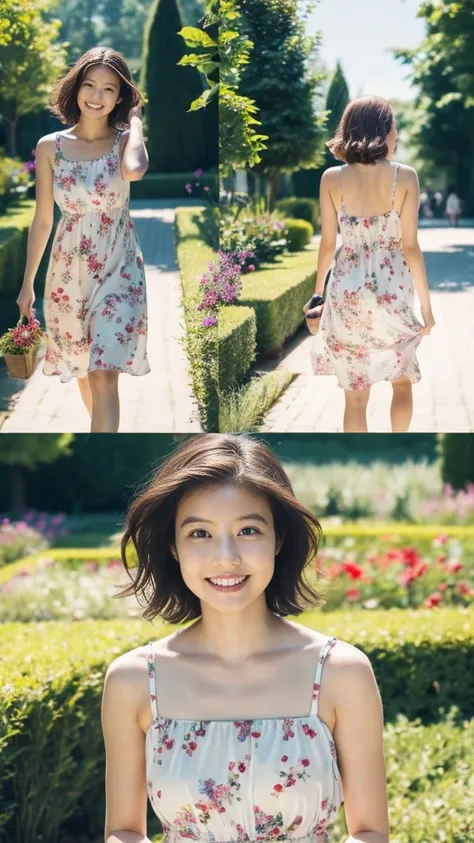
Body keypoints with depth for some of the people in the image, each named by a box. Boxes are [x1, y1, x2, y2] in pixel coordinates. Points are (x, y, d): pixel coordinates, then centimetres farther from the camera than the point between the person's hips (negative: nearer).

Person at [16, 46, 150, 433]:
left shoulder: (125, 141, -4)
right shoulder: (50, 147, 0)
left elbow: (133, 171, -30)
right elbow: (42, 219, 6)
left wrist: (135, 119, -13)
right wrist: (28, 282, 9)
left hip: (118, 267, -3)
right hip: (69, 266, 3)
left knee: (103, 374, -14)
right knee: (81, 366, 18)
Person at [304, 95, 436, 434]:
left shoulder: (332, 178, -3)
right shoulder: (404, 176, -8)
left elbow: (328, 244, 0)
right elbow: (410, 246, -8)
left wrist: (318, 292, 14)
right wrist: (426, 304, 0)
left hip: (348, 292, 1)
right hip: (392, 292, -1)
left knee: (355, 394, 7)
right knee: (402, 380, 22)